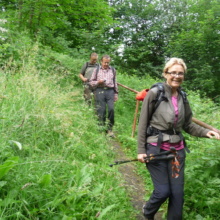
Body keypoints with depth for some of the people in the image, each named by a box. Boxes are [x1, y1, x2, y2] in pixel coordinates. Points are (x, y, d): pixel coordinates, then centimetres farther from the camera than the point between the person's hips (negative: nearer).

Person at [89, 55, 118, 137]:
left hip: (110, 91, 1)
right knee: (101, 111, -1)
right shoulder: (97, 70, 11)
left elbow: (115, 82, 20)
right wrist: (98, 82, -7)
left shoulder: (113, 70, 16)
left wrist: (116, 93, 16)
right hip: (99, 91, 0)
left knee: (111, 109, -14)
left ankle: (110, 129, 0)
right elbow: (91, 82, 12)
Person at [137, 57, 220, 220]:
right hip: (156, 148, -5)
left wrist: (205, 132, -7)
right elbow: (143, 123, -7)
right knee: (163, 191, 1)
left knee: (178, 192, 9)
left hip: (177, 149, 5)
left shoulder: (183, 97, 6)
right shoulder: (155, 93, -9)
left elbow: (188, 124, 11)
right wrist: (141, 150, -9)